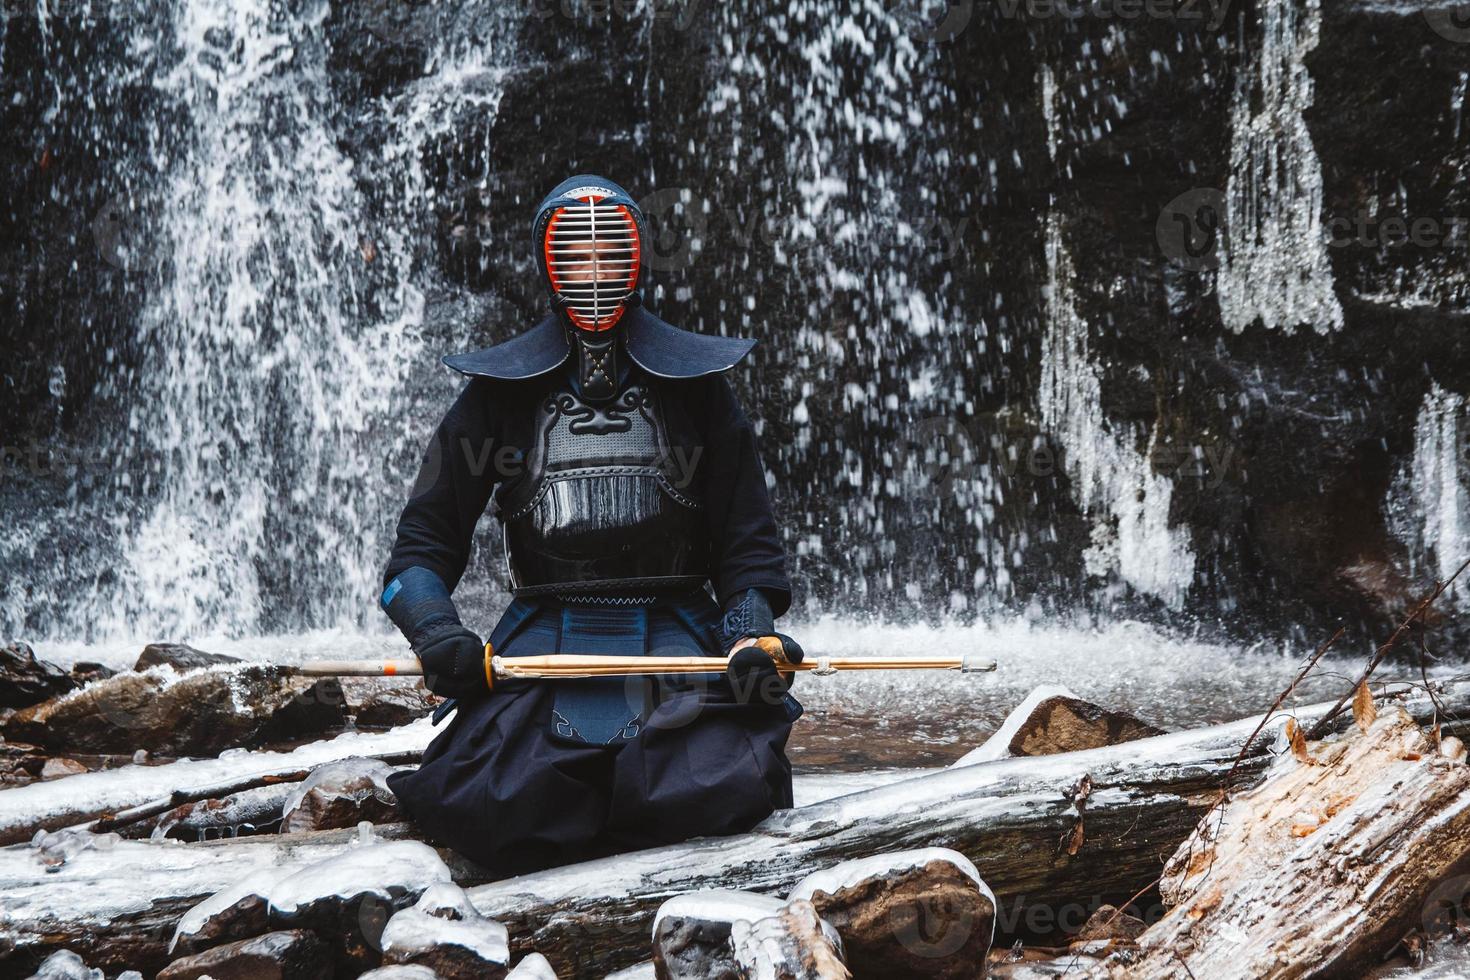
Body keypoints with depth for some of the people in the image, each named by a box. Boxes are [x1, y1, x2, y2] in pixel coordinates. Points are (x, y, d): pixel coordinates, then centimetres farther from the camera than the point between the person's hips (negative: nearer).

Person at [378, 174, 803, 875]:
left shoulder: (693, 382, 12)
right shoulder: (501, 389, 11)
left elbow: (747, 535, 12)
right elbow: (427, 535, 10)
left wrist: (752, 625, -8)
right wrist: (434, 628, -10)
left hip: (676, 629, 0)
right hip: (546, 632, 0)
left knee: (726, 790, -30)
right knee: (491, 808, -29)